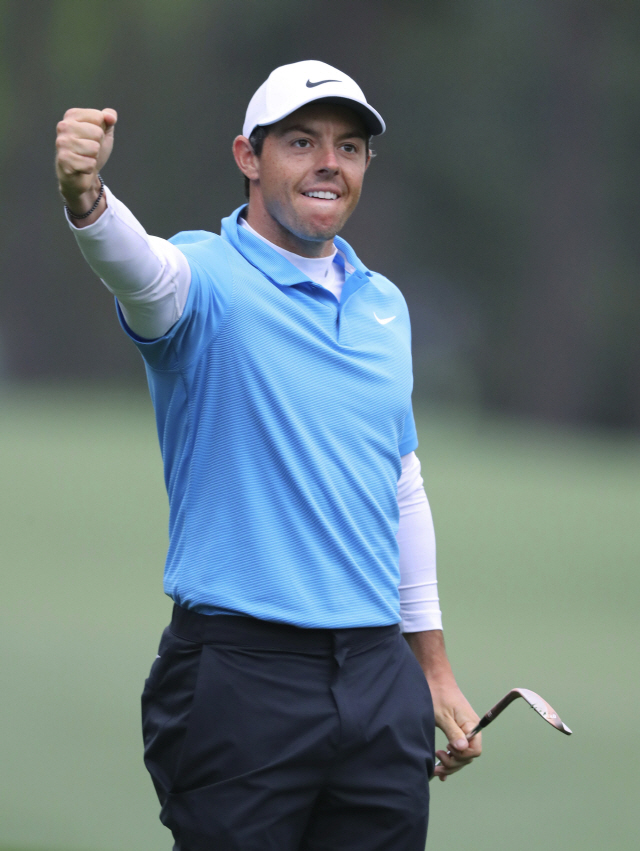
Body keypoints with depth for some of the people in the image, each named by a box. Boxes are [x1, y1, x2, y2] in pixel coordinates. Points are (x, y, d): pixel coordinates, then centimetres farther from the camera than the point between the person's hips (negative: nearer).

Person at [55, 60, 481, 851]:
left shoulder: (384, 305, 14)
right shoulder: (207, 279, -6)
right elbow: (140, 266, -31)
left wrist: (433, 667, 20)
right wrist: (87, 198, -54)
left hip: (380, 682, 6)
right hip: (242, 677, -6)